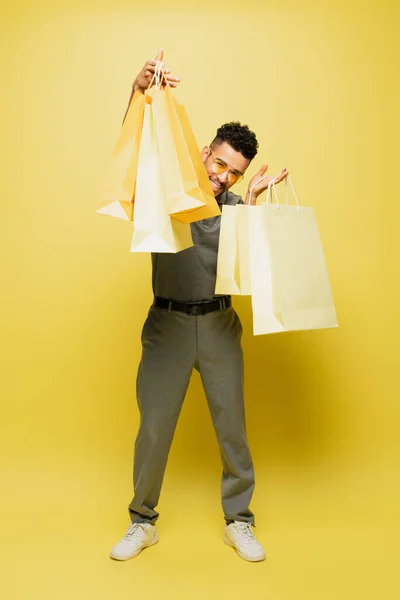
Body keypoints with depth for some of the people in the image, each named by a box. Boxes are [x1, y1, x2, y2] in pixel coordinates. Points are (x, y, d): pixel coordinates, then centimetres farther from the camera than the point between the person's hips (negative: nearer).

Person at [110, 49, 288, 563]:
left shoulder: (235, 206, 5)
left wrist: (250, 200, -14)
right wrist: (140, 94, -27)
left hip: (219, 325, 2)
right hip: (167, 323, -1)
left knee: (232, 426, 6)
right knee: (153, 427, 3)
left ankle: (238, 523, 25)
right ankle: (142, 522, 25)